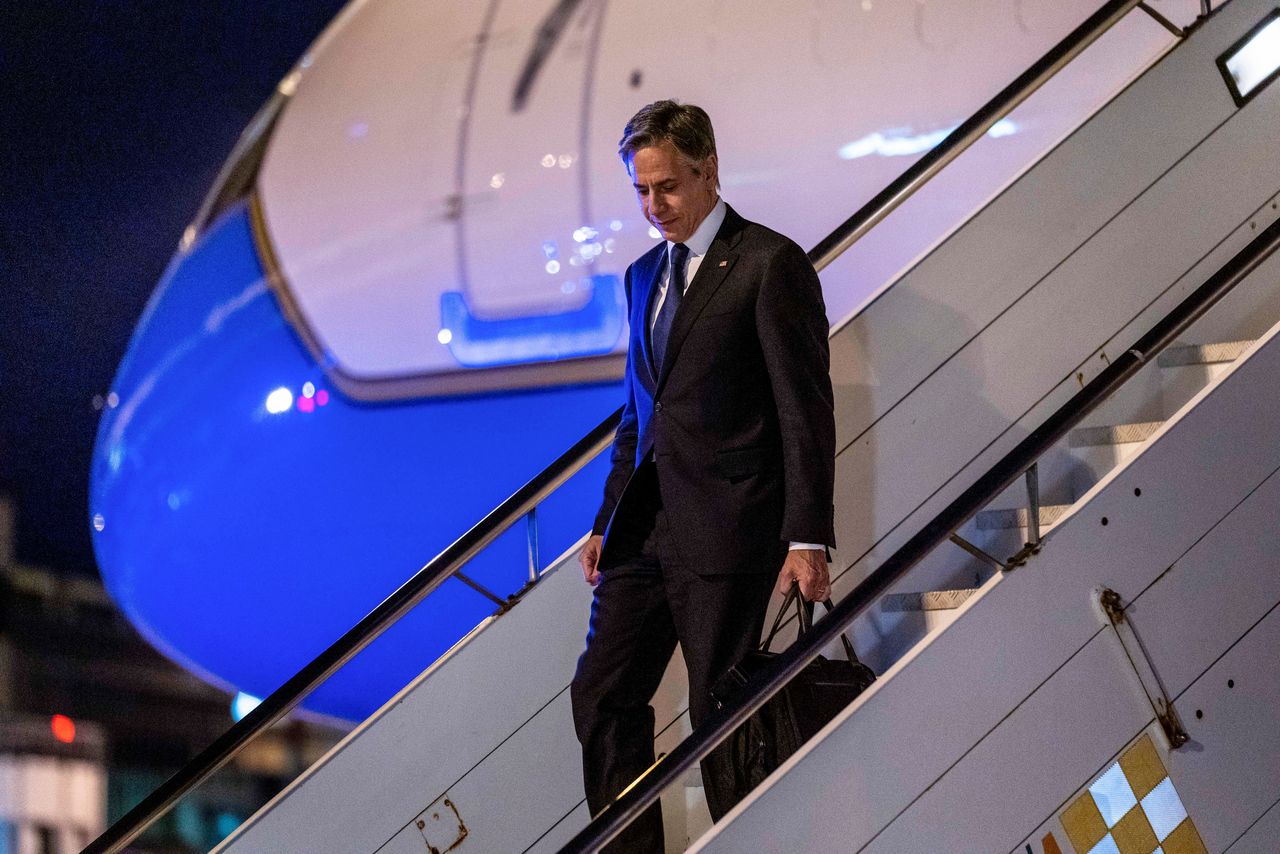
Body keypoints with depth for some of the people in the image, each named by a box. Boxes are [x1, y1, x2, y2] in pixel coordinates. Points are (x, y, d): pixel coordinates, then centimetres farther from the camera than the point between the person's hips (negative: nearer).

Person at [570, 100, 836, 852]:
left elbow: (806, 409, -10)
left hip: (724, 528, -7)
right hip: (645, 528, 7)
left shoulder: (770, 263, -6)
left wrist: (807, 537, -16)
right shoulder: (645, 275, 17)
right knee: (603, 698, 5)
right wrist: (609, 521, 19)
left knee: (720, 714, -3)